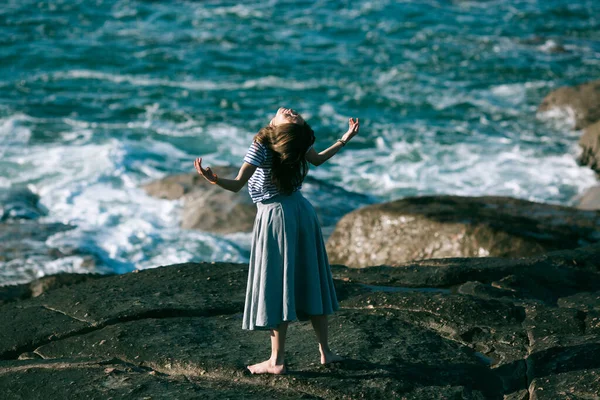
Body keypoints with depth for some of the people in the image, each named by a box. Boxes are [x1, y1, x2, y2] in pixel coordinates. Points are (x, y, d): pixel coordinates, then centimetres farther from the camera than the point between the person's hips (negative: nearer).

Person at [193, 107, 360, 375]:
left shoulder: (262, 146, -19)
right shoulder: (300, 141, -1)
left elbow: (237, 185, -22)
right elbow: (318, 160, 20)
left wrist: (215, 180, -38)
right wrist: (344, 140, 32)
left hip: (276, 215, -6)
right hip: (302, 212, 6)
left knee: (277, 286, -2)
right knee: (310, 281, 13)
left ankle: (276, 361, 1)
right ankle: (325, 351, 20)